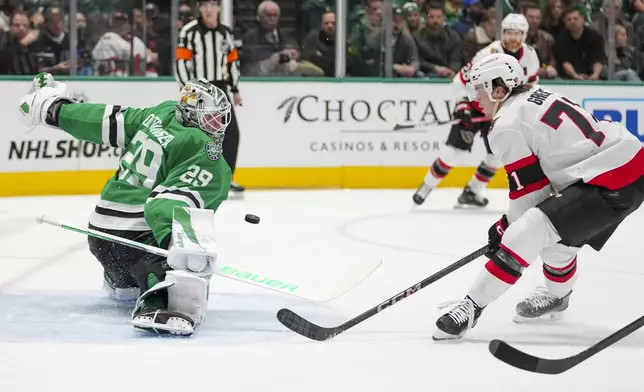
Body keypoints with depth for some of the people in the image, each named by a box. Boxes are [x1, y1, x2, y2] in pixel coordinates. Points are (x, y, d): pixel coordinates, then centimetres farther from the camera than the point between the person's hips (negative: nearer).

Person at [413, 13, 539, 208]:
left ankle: (472, 191, 15)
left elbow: (530, 83, 9)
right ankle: (427, 186, 2)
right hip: (475, 105, -5)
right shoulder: (490, 54, -27)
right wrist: (462, 104, -27)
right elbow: (462, 79, -23)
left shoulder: (530, 56, -8)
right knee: (456, 147, -12)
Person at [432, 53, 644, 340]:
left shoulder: (507, 126, -7)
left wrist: (506, 228, 12)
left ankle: (473, 305, -11)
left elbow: (529, 191, -5)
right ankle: (557, 295, 49)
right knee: (556, 232, 28)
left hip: (609, 183, -10)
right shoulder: (539, 94, 18)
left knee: (527, 234, -13)